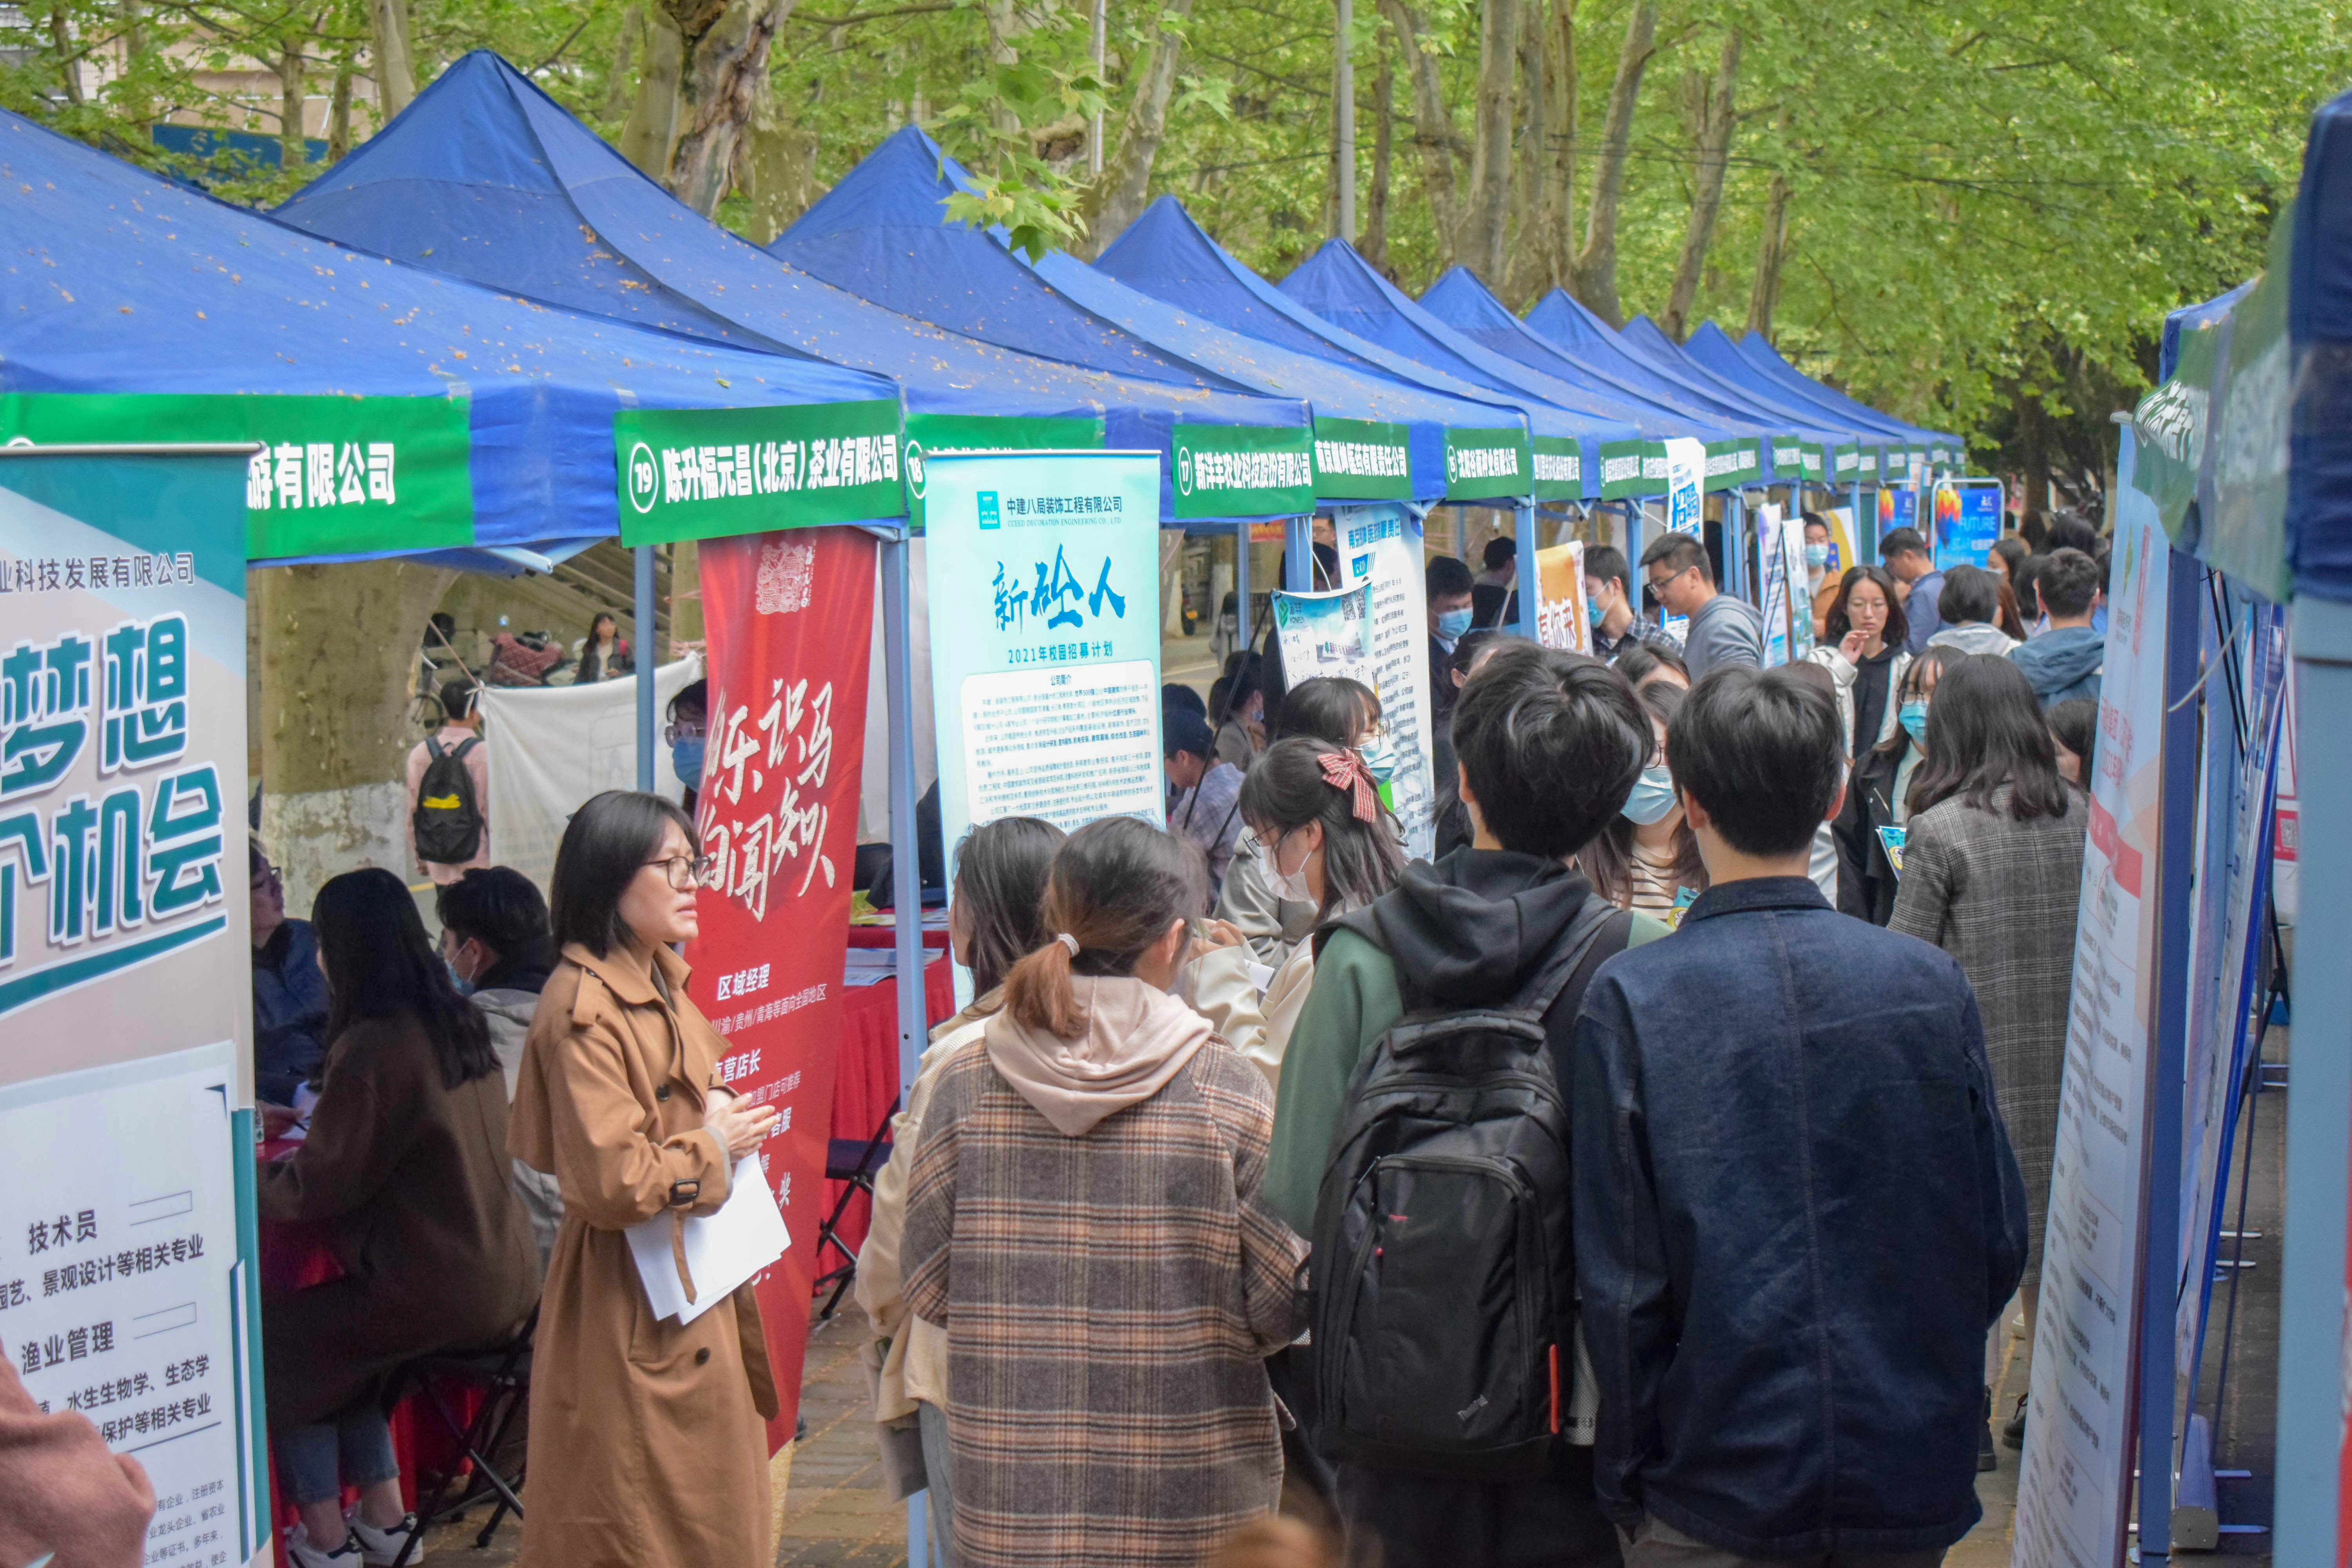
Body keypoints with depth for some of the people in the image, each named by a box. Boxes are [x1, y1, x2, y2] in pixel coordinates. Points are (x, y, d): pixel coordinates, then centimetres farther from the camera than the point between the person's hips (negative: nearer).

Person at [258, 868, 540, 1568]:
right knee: (335, 1338, 26)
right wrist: (312, 1133, 28)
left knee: (273, 1338, 9)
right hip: (503, 1278, 8)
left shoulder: (375, 1046, -18)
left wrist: (250, 1175, 4)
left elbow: (319, 1188, -13)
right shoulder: (460, 1024, 8)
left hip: (437, 1293, -8)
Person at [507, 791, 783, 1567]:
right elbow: (611, 1182, -26)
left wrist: (727, 1120, 5)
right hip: (631, 1309, -10)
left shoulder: (662, 983, 9)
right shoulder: (583, 1007, -21)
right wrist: (711, 1147, -13)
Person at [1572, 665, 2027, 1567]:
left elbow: (1620, 1280, -10)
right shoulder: (1931, 987, -4)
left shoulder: (1629, 1002, -12)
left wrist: (1626, 1479, 2)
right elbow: (2001, 1243, 2)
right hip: (1914, 1492, 2)